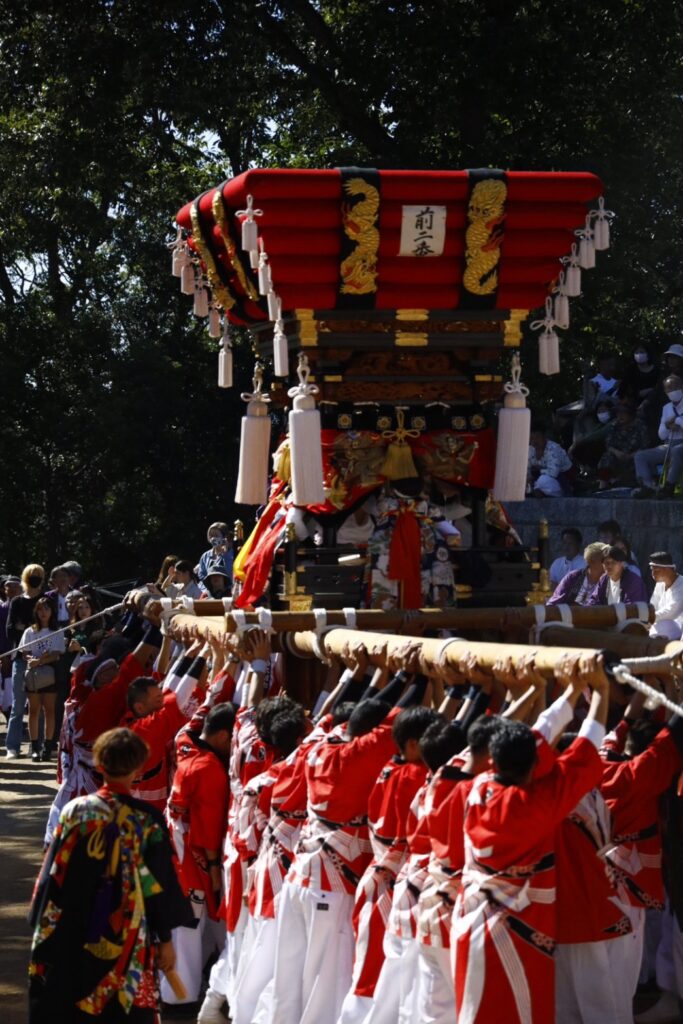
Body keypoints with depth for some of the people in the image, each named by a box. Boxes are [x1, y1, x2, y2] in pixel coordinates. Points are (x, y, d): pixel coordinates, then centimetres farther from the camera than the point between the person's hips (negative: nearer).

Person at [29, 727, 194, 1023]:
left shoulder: (76, 812, -7)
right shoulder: (147, 820, -10)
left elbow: (54, 877, -2)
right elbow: (160, 886, -6)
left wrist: (44, 929, 9)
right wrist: (165, 939, 4)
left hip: (73, 940, 1)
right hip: (129, 942, -1)